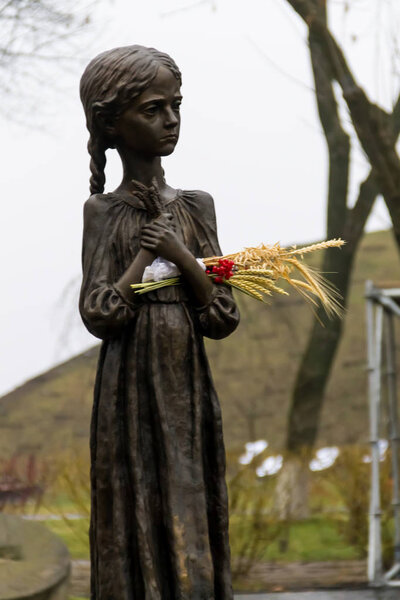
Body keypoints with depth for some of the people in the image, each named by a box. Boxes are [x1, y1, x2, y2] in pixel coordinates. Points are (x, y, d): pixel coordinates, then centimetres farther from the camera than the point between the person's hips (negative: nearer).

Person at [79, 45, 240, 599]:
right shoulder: (104, 211, -1)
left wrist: (181, 255, -10)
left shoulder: (196, 206, 7)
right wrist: (148, 249, -10)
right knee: (137, 524, -1)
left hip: (189, 389, 3)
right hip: (131, 390, -3)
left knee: (194, 525, 4)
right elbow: (99, 315, -12)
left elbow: (223, 319, 2)